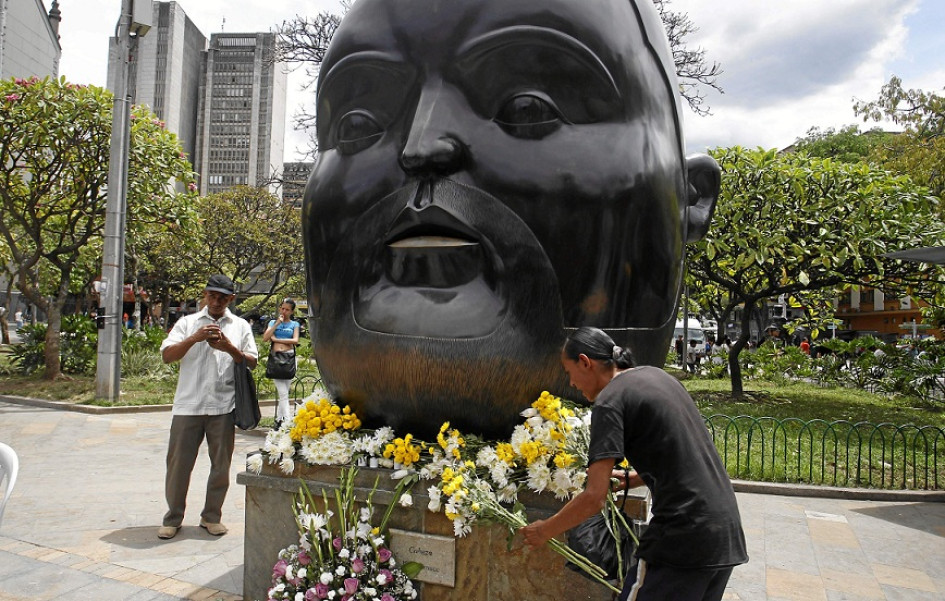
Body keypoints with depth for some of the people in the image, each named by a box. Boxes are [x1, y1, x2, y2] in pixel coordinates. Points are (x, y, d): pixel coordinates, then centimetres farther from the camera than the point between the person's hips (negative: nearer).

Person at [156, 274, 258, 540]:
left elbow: (252, 362, 5)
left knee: (221, 464, 7)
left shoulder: (240, 326, 11)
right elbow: (167, 355, -1)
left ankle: (211, 516, 22)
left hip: (223, 407, 1)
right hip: (188, 405, 0)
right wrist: (194, 338, -14)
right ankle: (173, 517, 20)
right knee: (179, 463, 4)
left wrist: (229, 348, -12)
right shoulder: (188, 323, 10)